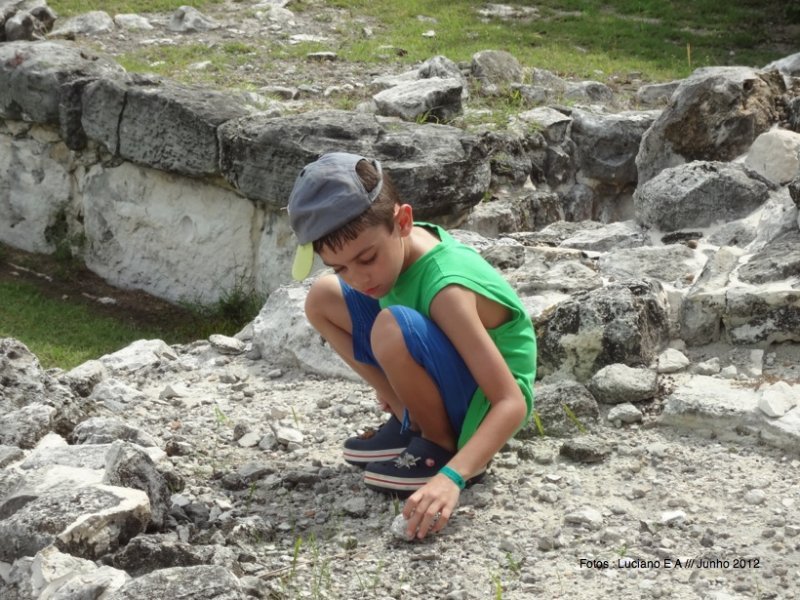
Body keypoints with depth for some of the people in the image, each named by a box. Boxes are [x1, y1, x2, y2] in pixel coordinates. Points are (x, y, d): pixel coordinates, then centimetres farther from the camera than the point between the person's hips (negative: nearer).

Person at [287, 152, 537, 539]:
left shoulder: (447, 289, -32)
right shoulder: (401, 247, -11)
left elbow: (513, 404, -34)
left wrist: (451, 476, -46)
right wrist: (389, 382, 15)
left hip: (483, 404, -8)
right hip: (439, 387, 8)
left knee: (392, 328, -35)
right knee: (323, 298, 0)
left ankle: (442, 448, -10)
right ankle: (411, 423, 8)